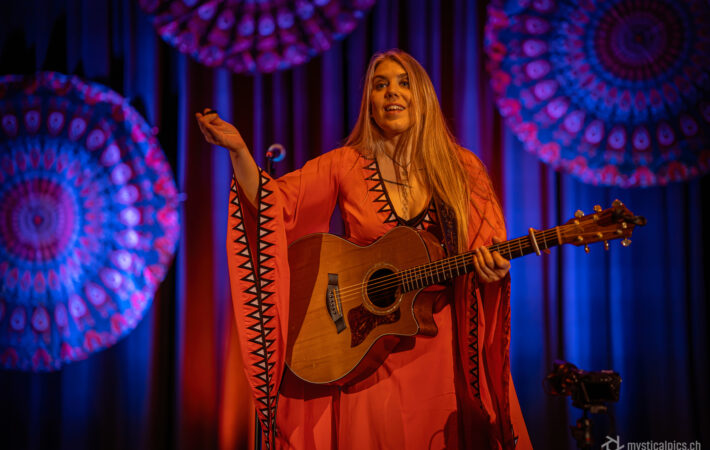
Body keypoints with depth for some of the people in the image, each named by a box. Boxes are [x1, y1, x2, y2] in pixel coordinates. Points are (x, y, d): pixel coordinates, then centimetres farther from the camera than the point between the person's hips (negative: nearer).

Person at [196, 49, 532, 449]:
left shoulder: (462, 168, 1)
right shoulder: (345, 166, -1)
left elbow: (489, 249, 1)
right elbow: (275, 204, -10)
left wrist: (492, 269, -21)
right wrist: (239, 151, -24)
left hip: (440, 346, 1)